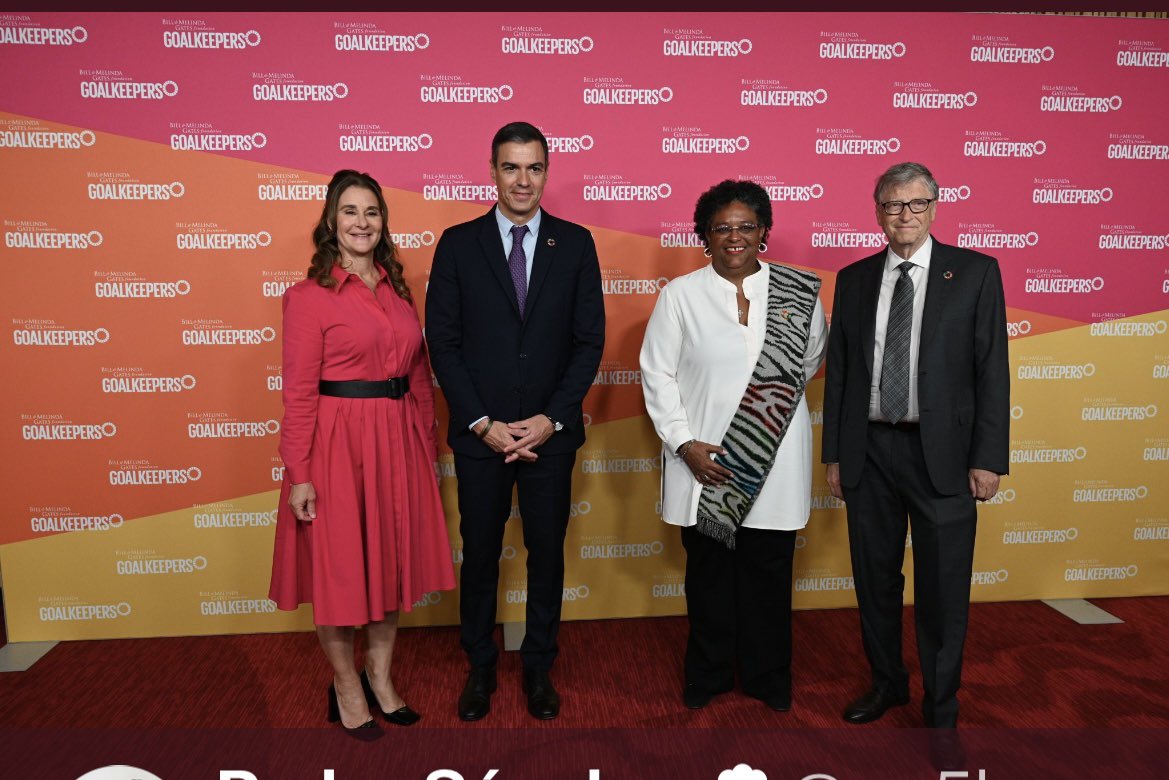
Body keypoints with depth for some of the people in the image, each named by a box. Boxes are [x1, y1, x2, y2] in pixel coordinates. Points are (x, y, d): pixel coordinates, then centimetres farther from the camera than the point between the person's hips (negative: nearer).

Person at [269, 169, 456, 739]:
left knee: (392, 560, 14)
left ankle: (381, 678, 33)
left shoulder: (397, 289, 11)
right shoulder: (310, 295, -6)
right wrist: (298, 474, -13)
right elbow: (298, 392, -10)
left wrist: (427, 445, 10)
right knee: (338, 568, 7)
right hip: (338, 441, -6)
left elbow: (419, 374, 12)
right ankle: (347, 691, 26)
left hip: (398, 441, 6)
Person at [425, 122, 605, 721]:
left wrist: (552, 419, -9)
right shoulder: (458, 244, 0)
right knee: (480, 553, 12)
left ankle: (539, 666, 31)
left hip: (550, 431, 1)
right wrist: (482, 423, -10)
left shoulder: (575, 243, 1)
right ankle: (480, 666, 32)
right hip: (479, 432, 0)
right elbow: (442, 341, -2)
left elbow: (590, 339, -1)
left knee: (547, 552, 12)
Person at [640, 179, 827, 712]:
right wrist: (685, 443, -10)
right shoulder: (681, 294, -1)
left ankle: (768, 677, 30)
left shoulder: (799, 292, 2)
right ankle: (708, 674, 30)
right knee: (709, 571, 12)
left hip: (775, 462, 1)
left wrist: (778, 396, 6)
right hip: (705, 463, 0)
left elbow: (811, 360, 16)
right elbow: (656, 373, -3)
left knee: (768, 572, 11)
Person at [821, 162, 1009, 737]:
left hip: (942, 452, -3)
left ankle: (941, 706, 26)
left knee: (943, 590, 6)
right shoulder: (854, 279, 7)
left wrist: (988, 458, -8)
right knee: (875, 579, 15)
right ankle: (887, 683, 36)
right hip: (869, 450, 3)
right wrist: (834, 454, 5)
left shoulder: (975, 272, 0)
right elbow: (838, 371, 7)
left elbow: (992, 370, -3)